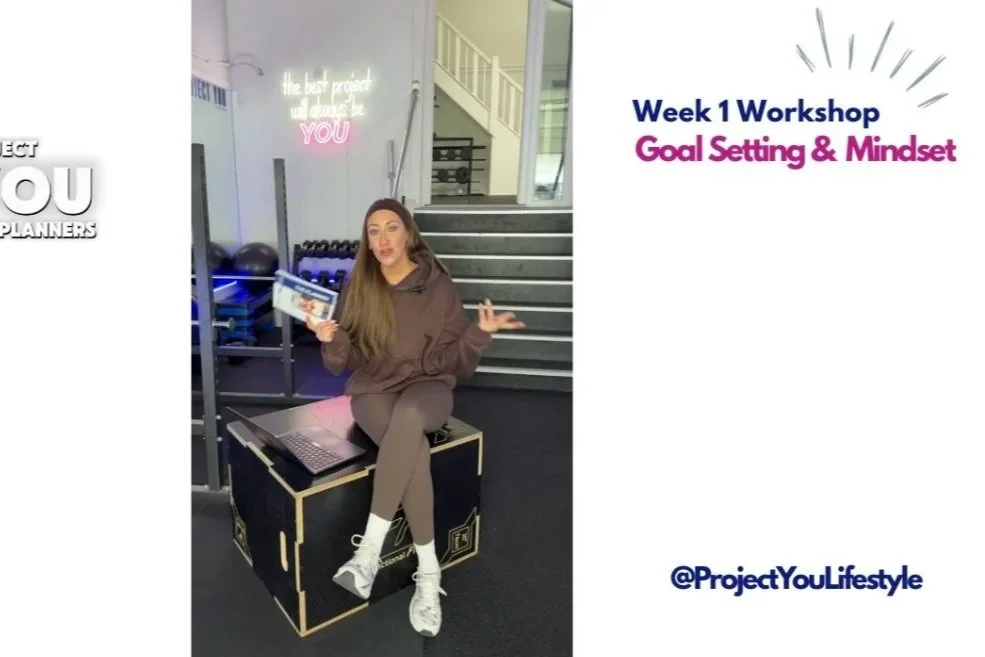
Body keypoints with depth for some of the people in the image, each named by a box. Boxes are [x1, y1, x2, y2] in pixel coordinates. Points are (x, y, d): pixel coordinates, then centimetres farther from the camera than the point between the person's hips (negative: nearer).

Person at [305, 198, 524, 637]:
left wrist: (479, 334, -21)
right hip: (373, 390, 1)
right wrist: (331, 340, -18)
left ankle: (369, 547, -28)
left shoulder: (438, 286, -2)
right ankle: (429, 572, -19)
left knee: (409, 416, -39)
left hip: (427, 387, -1)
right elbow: (344, 363, 3)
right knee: (414, 446, -32)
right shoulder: (357, 287, 2)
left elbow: (455, 363, -2)